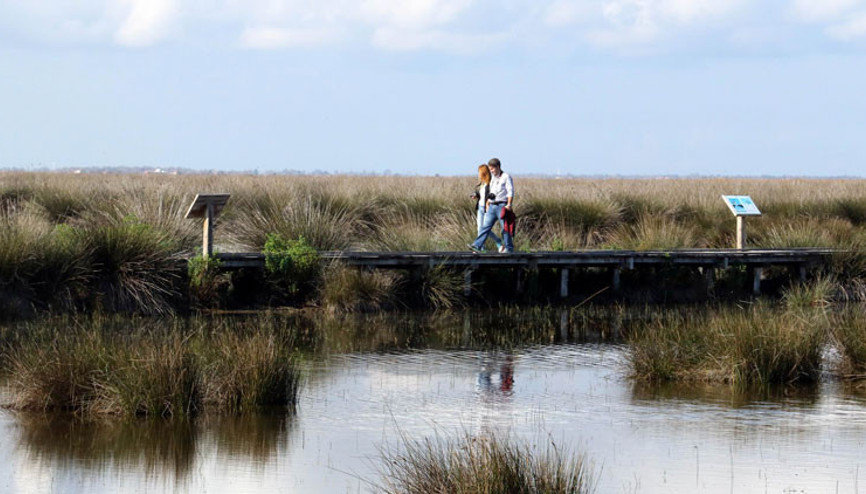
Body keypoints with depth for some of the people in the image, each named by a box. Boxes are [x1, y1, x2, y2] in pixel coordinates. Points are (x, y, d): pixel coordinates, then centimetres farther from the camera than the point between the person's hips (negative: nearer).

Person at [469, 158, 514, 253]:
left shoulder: (506, 177, -3)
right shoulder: (493, 178, 20)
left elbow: (510, 192, -10)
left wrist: (509, 205, -19)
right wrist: (487, 205, 19)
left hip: (502, 206, -7)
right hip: (492, 206, 7)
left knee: (505, 228, -3)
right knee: (486, 226, -1)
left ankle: (509, 248, 5)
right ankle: (477, 246, -7)